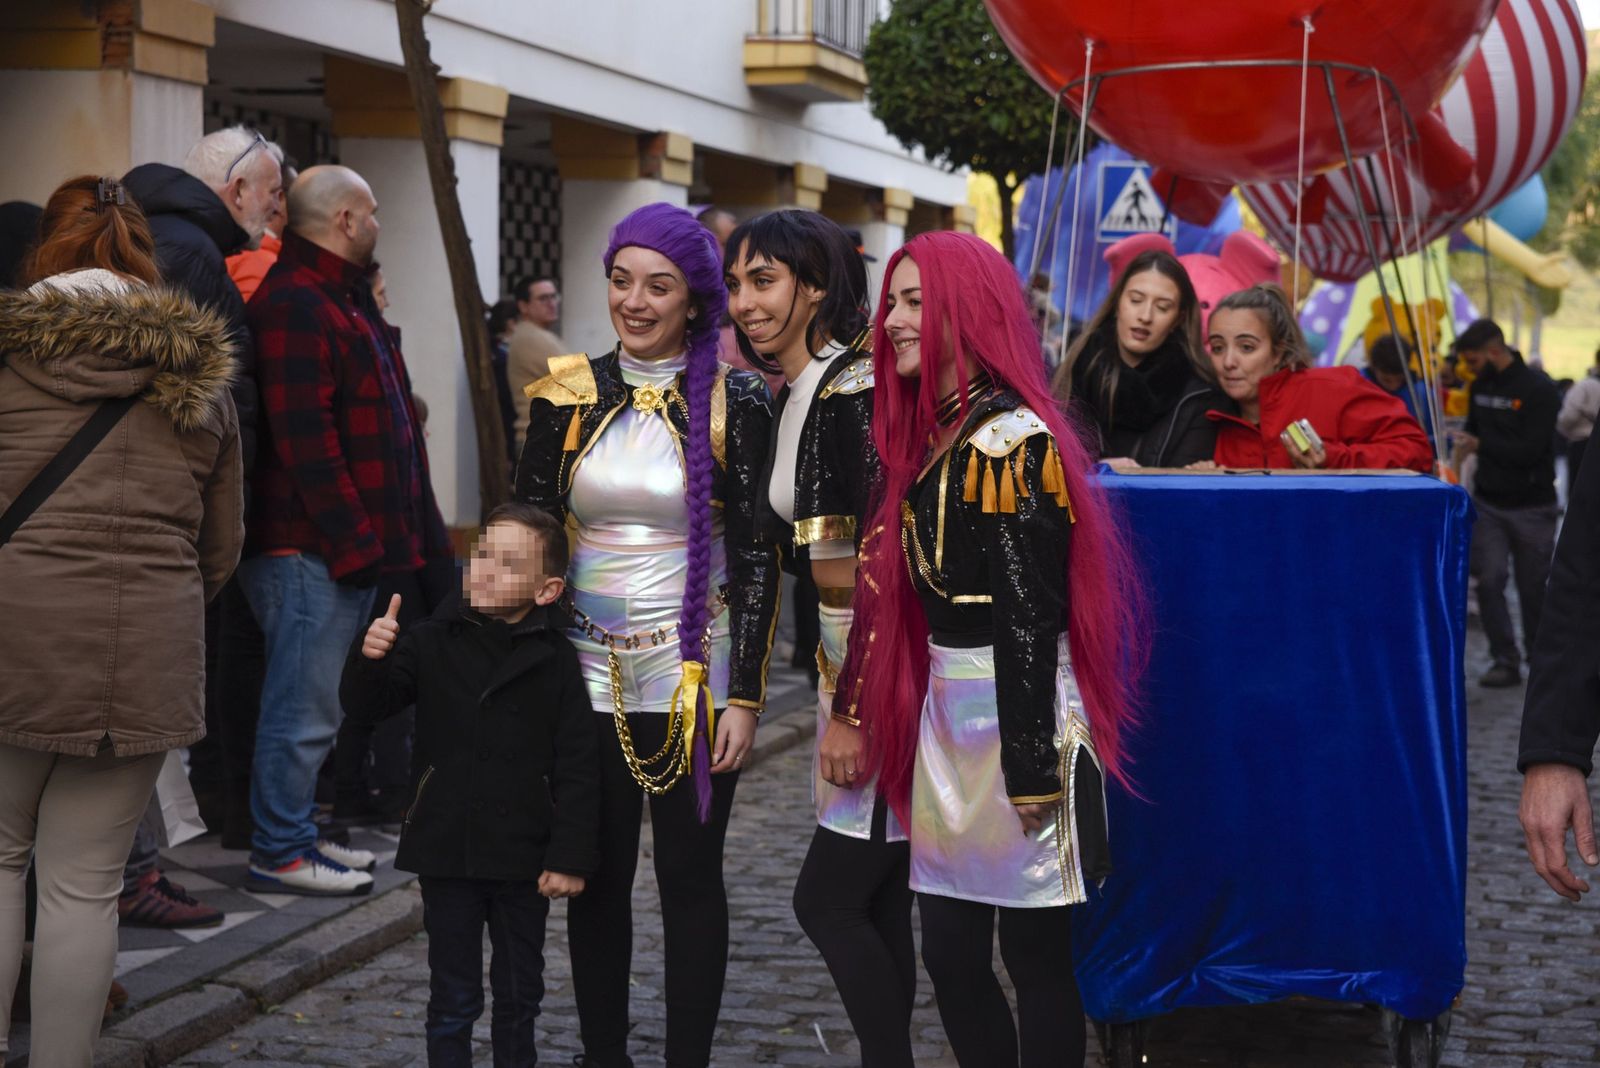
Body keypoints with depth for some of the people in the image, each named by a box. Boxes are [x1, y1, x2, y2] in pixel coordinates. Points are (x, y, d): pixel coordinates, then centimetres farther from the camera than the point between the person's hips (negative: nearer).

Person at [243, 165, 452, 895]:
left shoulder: (342, 298, 20)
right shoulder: (296, 303, -15)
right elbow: (304, 436, -21)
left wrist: (385, 533, 18)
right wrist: (353, 537, -20)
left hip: (349, 544, 10)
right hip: (315, 548, -10)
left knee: (311, 701, 16)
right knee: (304, 705, -5)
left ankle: (296, 832, 24)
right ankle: (281, 853, 3)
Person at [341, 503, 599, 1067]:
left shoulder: (557, 661, -5)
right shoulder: (431, 644, -1)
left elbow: (578, 768, -6)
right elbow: (364, 706, -5)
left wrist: (570, 857, -10)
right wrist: (370, 660, -26)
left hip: (524, 858, 0)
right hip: (448, 851, 0)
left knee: (519, 994, 13)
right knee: (453, 996, 8)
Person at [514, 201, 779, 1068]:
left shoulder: (733, 403, -4)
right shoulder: (569, 394, 3)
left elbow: (756, 557, -4)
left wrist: (744, 696, -9)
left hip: (694, 677, -2)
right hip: (587, 677, 3)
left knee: (690, 878, 4)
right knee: (596, 876, 9)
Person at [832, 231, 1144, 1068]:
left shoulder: (1012, 440, -14)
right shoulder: (934, 435, 12)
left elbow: (1029, 615, -18)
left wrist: (1031, 768, -20)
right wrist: (853, 711, 17)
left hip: (1018, 714, -9)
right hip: (948, 714, 9)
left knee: (1036, 958, 1)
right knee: (950, 955, 11)